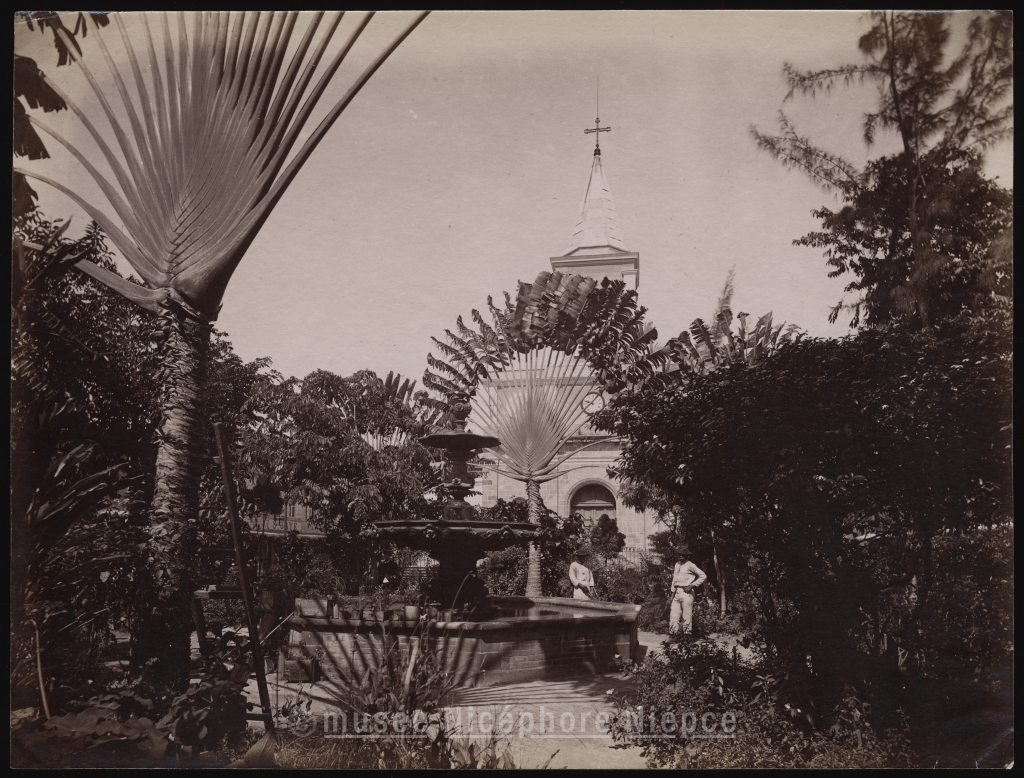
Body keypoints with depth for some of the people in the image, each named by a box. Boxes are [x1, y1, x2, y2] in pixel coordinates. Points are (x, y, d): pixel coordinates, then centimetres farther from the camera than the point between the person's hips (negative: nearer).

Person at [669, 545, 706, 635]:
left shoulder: (690, 565, -4)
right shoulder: (677, 564, 16)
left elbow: (703, 576, -6)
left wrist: (692, 585, -9)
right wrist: (673, 592, 15)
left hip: (686, 593, -7)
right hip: (677, 593, 7)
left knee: (686, 616, -5)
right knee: (673, 615, 3)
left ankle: (687, 634, 0)